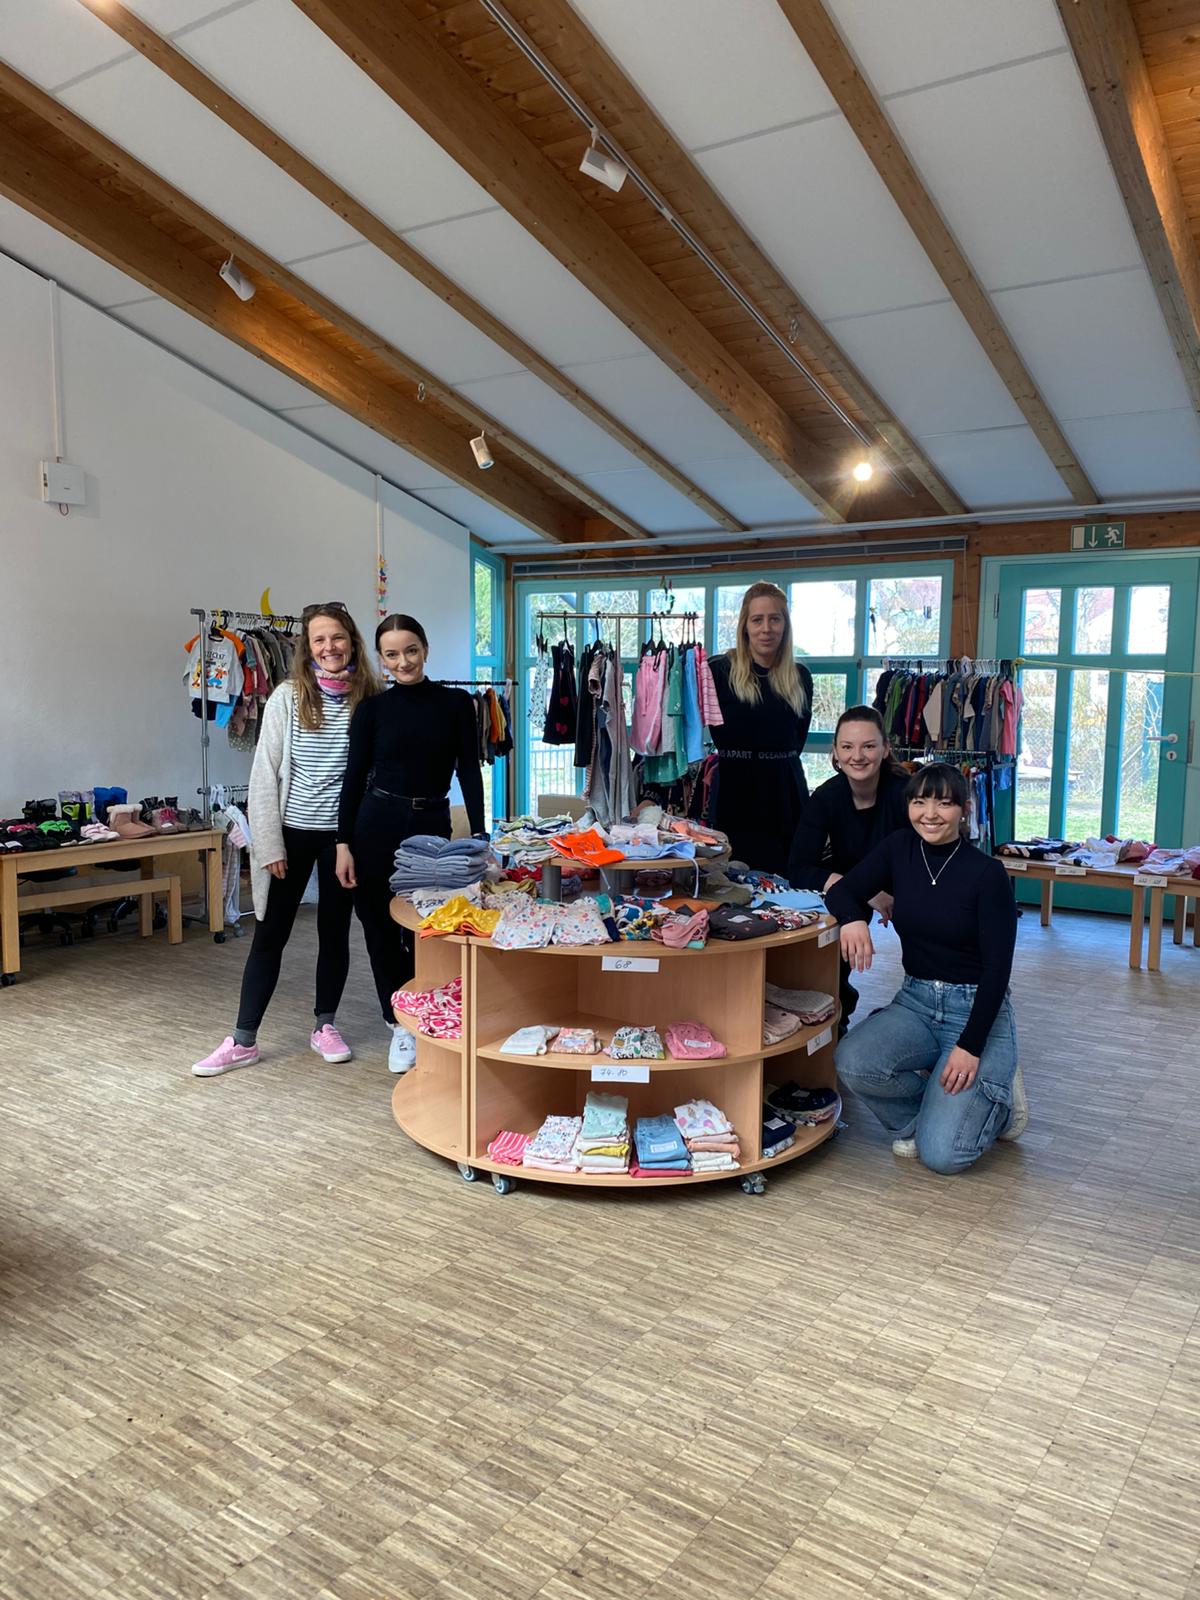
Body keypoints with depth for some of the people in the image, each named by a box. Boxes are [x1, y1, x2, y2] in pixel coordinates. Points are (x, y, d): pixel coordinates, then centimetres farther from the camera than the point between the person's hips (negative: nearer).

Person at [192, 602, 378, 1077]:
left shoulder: (370, 700, -2)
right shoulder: (288, 697, -5)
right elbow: (265, 773, -5)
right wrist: (268, 845, -8)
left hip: (344, 834, 1)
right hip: (293, 832, -1)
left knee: (335, 931, 12)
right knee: (270, 934, 4)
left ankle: (325, 1026, 27)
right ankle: (243, 1040, 13)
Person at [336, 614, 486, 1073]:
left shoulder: (456, 703, 1)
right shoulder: (372, 709, 1)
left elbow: (469, 771, -1)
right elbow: (354, 777, 1)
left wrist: (479, 835, -9)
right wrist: (343, 844, -5)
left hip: (432, 826, 0)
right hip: (377, 824, 1)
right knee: (381, 929, 5)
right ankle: (401, 1026, 22)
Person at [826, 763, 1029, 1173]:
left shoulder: (986, 873, -13)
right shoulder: (898, 849, 0)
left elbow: (997, 966, -14)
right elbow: (842, 891, 0)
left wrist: (970, 1046, -21)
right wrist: (854, 918, -25)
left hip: (977, 1008, -4)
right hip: (914, 1001, 5)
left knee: (942, 1153, -17)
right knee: (852, 1062, -27)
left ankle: (996, 1097, 15)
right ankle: (931, 1106, 4)